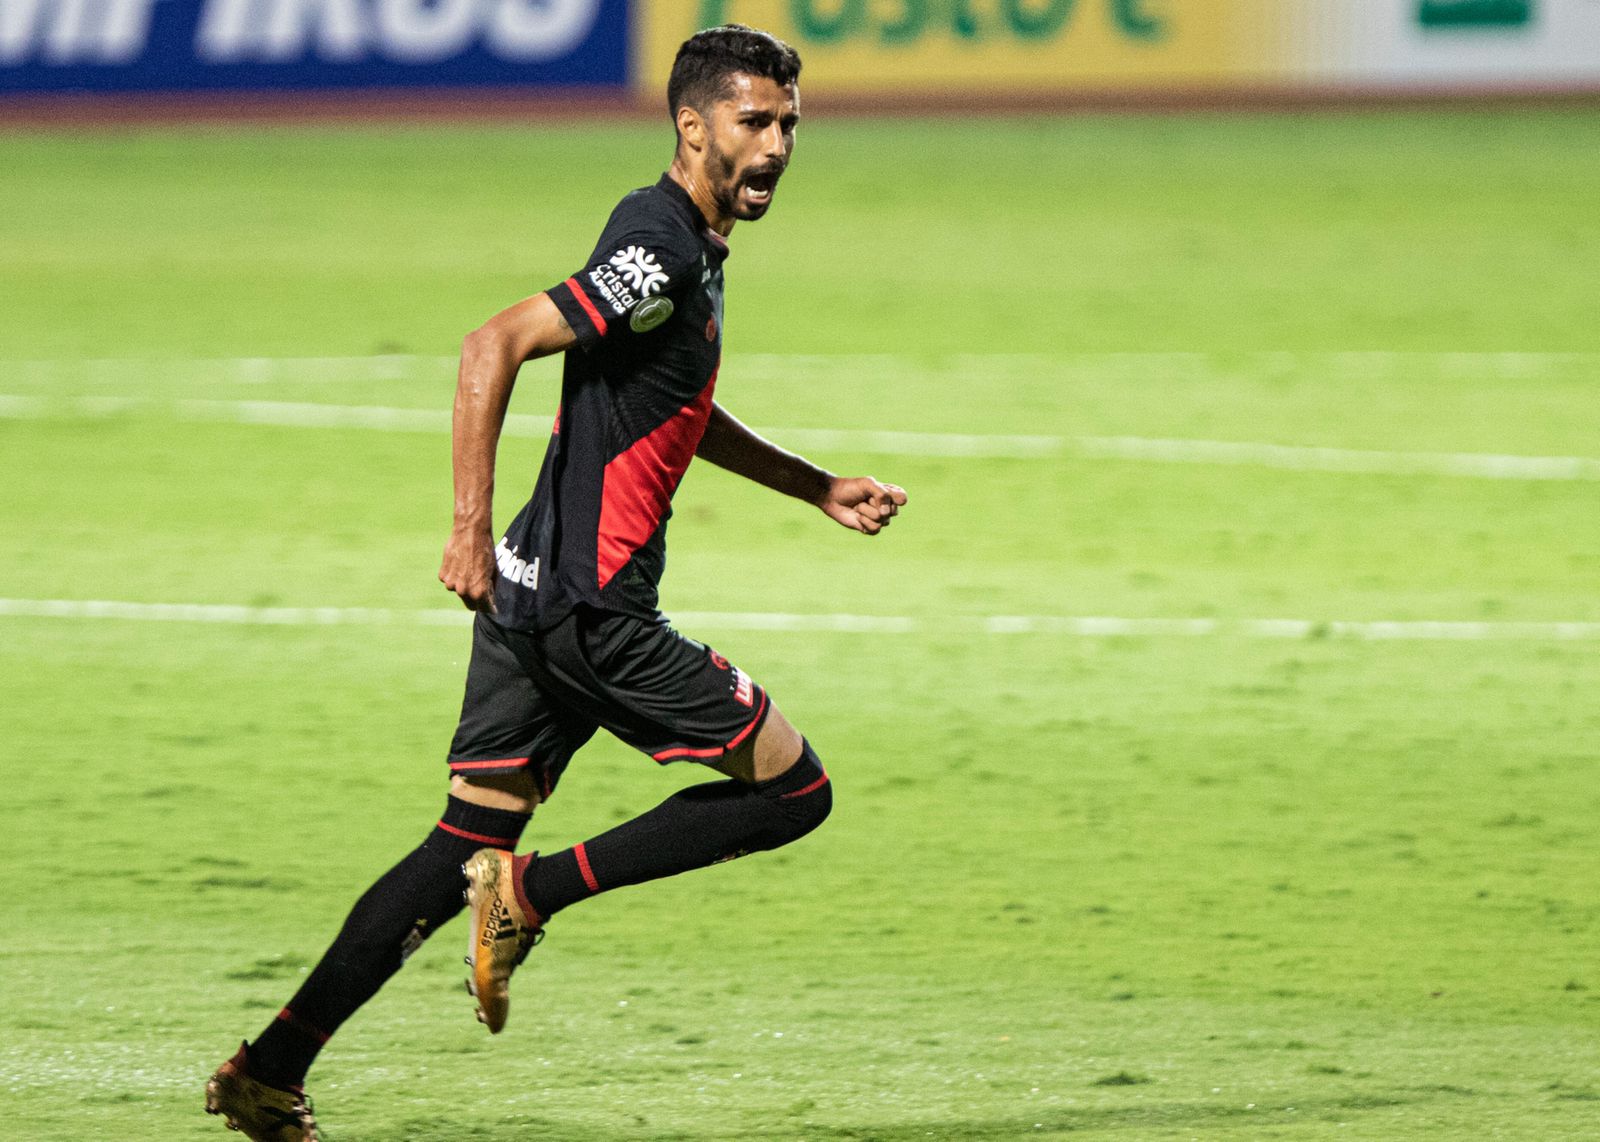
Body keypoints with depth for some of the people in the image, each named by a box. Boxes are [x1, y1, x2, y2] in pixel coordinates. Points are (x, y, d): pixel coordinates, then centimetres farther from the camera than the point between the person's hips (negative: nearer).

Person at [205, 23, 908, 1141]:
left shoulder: (693, 247, 17)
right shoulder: (662, 252, -15)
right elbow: (498, 343, -23)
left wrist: (819, 485, 32)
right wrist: (471, 525, -25)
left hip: (533, 592, 10)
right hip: (591, 607, -10)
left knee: (467, 849, 11)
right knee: (797, 789, 0)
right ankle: (537, 890, -3)